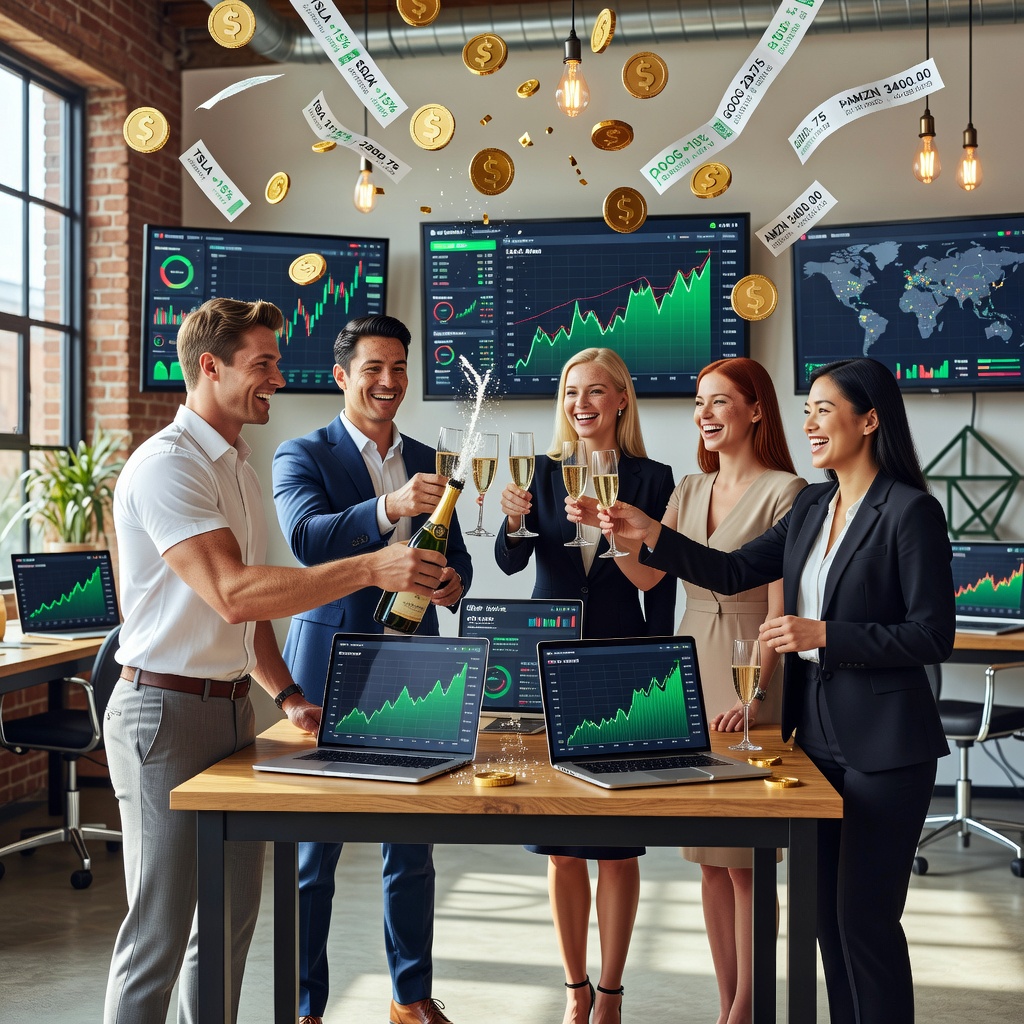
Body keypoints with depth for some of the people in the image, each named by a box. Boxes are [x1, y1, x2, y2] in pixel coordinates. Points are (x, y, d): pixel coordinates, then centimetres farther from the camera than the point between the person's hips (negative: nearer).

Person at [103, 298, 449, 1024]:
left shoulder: (239, 468, 15)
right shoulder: (167, 465, -15)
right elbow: (232, 594, -26)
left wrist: (286, 695, 9)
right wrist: (372, 568, -29)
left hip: (232, 705, 9)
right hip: (167, 711, -9)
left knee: (232, 914, 15)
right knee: (161, 928, -1)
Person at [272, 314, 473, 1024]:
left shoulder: (427, 461, 12)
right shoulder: (302, 455, -3)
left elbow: (456, 557, 16)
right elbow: (306, 539, -22)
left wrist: (454, 583, -8)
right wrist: (387, 508, -38)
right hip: (331, 666, -4)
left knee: (413, 841, 13)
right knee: (314, 846, 4)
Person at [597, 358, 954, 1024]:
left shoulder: (911, 511, -13)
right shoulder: (812, 507, 9)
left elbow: (933, 637, -16)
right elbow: (733, 572, 9)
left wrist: (822, 634, -21)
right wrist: (652, 536, -2)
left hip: (883, 747, -7)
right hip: (817, 737, 7)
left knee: (866, 918, 1)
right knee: (829, 911, 17)